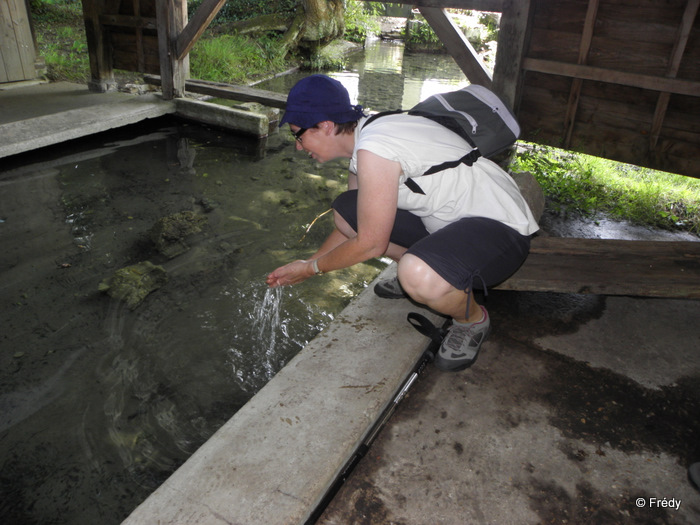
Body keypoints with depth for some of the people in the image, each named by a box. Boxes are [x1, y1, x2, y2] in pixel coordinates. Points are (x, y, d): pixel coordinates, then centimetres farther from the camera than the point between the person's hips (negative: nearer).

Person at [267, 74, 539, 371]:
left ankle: (473, 319, -5)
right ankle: (415, 274, 17)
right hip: (445, 220, 9)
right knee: (346, 212, 1)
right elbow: (355, 226, 17)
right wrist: (308, 263, 18)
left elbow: (370, 244, -19)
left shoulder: (373, 151, -25)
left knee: (419, 277, -39)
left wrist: (312, 268, -4)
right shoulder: (363, 139, 6)